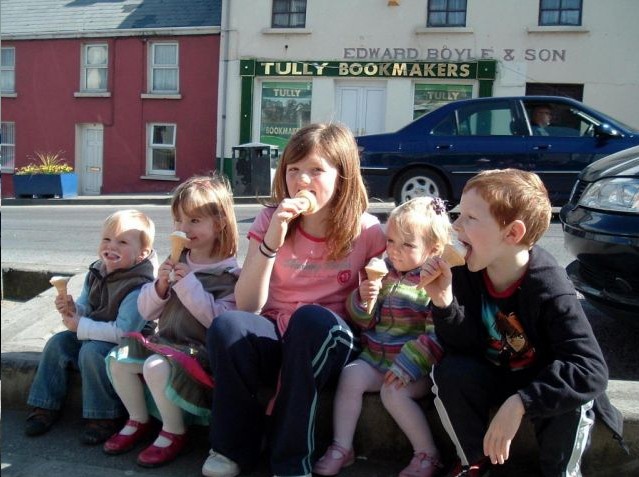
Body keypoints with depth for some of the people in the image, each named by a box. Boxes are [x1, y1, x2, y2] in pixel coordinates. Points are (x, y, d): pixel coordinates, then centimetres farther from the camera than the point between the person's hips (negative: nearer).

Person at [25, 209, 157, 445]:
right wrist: (72, 309, -14)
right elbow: (86, 308, 12)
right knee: (57, 343, -5)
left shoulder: (138, 287, -27)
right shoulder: (97, 273, -1)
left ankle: (103, 417, -17)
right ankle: (46, 407, 8)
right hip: (90, 335, 9)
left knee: (91, 351, -31)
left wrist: (81, 326, -22)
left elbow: (124, 331, -30)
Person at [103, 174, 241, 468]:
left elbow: (218, 320, -24)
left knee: (157, 366, -30)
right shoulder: (178, 262, 9)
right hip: (165, 340, 8)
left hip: (199, 349, -7)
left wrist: (190, 285, -26)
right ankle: (138, 421, 14)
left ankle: (173, 433, -8)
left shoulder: (228, 274, -10)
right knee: (118, 358, -6)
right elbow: (147, 311, 11)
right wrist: (160, 286, -10)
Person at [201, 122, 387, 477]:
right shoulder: (270, 220, -1)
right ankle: (234, 446, -8)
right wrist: (271, 244, -22)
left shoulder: (366, 231, -4)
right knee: (227, 326, -31)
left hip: (327, 344, -1)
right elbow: (247, 306, -9)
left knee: (313, 318, -35)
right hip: (271, 340, 2)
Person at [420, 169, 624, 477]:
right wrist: (444, 302, -36)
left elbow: (591, 370, -35)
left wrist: (519, 403, -43)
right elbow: (463, 348, -17)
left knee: (570, 400, -33)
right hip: (493, 377, 3)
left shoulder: (549, 289, -29)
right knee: (449, 373, -25)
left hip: (543, 383, -3)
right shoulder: (465, 271, -19)